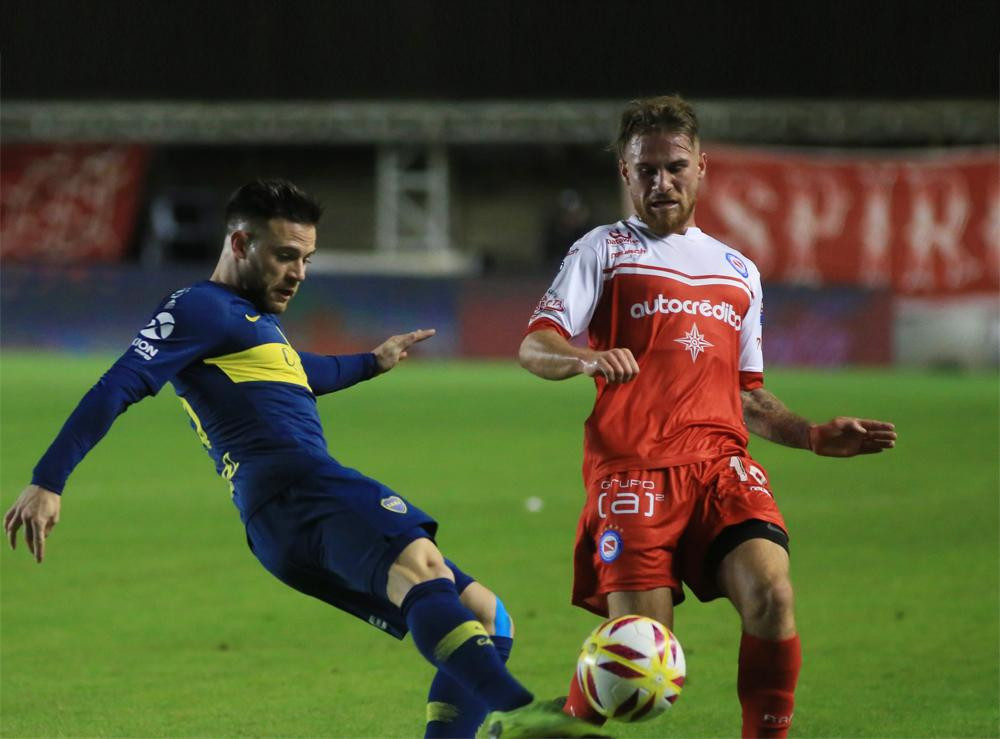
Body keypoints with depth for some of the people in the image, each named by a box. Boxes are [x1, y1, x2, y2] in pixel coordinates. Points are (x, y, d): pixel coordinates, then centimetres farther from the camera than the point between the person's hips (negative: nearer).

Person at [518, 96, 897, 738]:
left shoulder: (738, 271, 24)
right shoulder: (605, 250, 10)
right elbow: (534, 347, -2)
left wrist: (815, 436, 15)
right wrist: (588, 358, -24)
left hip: (721, 464, 4)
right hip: (633, 469, -4)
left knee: (771, 596, -22)